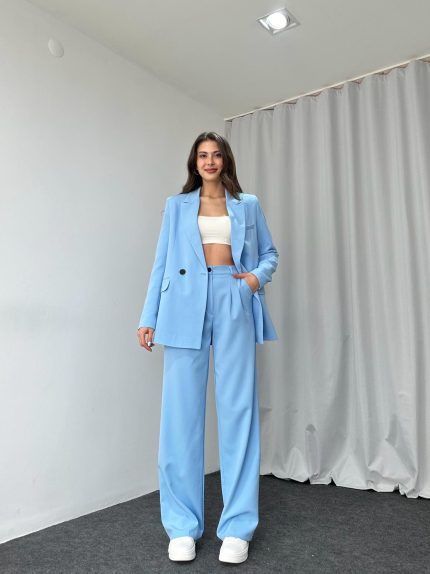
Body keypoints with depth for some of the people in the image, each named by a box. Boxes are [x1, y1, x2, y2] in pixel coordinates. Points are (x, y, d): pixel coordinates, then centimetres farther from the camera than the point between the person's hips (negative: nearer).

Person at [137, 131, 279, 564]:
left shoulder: (248, 205, 18)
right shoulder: (176, 206, 17)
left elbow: (269, 252, 19)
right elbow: (161, 263, 10)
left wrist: (258, 275, -4)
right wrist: (148, 317, 2)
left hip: (234, 304, 0)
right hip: (186, 305, 0)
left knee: (237, 408, -3)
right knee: (181, 410, -2)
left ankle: (237, 526, 8)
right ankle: (182, 525, 10)